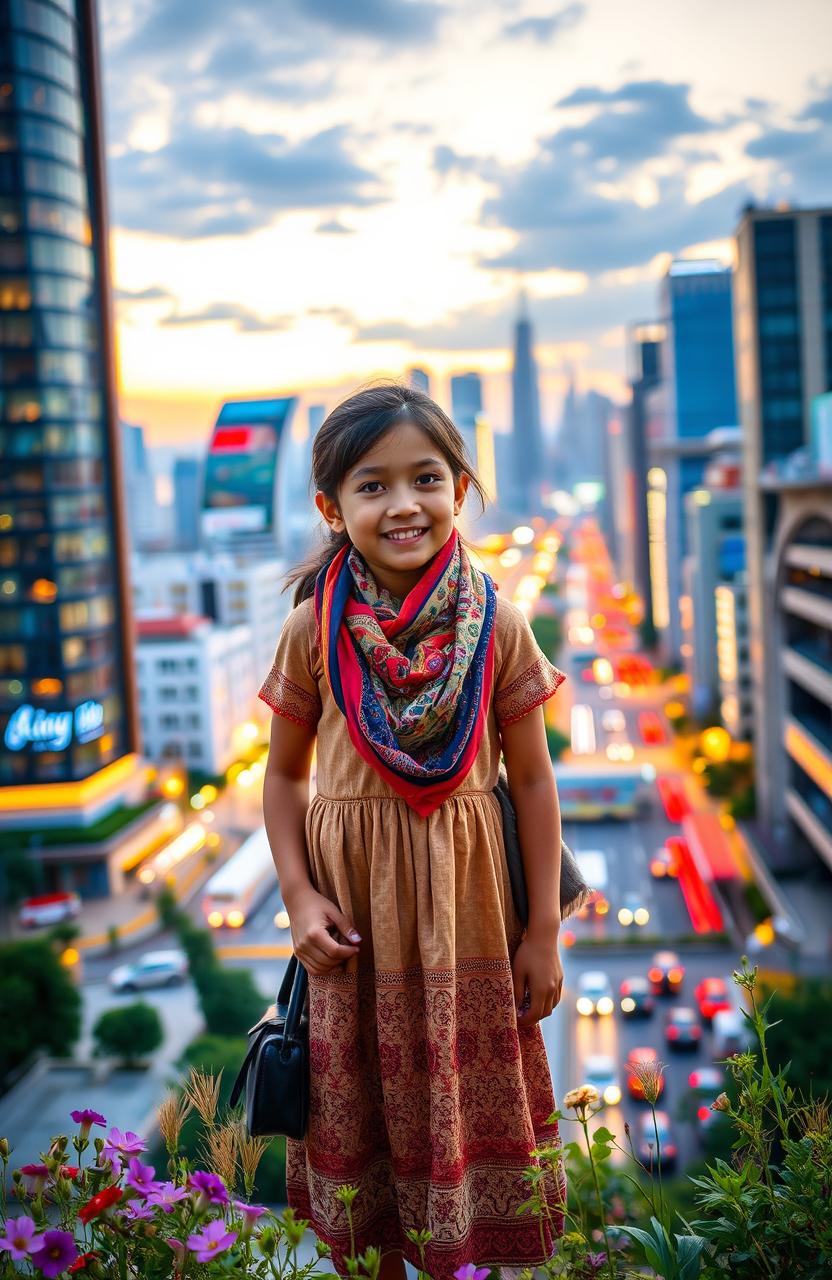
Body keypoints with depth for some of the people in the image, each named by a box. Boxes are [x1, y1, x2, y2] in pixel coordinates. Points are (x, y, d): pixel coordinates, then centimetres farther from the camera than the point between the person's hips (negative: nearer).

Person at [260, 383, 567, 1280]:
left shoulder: (496, 625, -7)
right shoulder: (313, 630, -6)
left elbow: (532, 778, -3)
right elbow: (285, 773, 4)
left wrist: (543, 930, -2)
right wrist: (299, 895, -7)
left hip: (468, 900, 0)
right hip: (354, 903, 1)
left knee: (469, 1090, 12)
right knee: (358, 1095, 13)